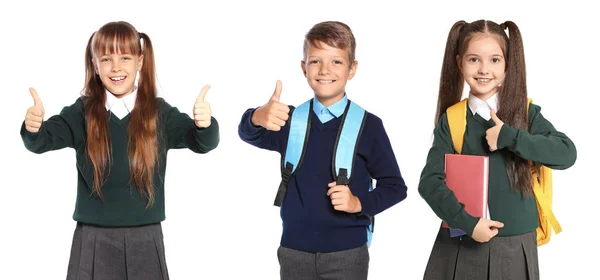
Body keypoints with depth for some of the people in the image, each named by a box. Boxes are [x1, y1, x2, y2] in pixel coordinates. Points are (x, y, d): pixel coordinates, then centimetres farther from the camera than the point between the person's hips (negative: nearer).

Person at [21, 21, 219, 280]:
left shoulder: (159, 112, -2)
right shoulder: (83, 112, -1)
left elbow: (202, 142, -11)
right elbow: (43, 140, -11)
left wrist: (205, 125, -35)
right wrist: (33, 129, -35)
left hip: (145, 240, 0)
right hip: (93, 240, 0)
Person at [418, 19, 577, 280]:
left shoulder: (525, 113, -1)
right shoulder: (451, 121, -2)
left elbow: (567, 153, -14)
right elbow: (429, 181, -10)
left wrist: (508, 136, -20)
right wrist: (467, 222, -20)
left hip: (515, 247, 1)